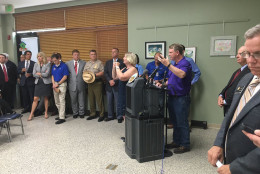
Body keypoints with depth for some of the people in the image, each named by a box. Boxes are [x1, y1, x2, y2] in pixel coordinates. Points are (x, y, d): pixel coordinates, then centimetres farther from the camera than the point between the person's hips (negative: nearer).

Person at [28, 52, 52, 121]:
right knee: (35, 99, 2)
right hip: (38, 83, 3)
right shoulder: (36, 64, 8)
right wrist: (42, 75, -8)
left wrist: (39, 73, -3)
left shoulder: (48, 64, -4)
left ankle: (46, 113, 20)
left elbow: (47, 74, -13)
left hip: (46, 83, -3)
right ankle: (31, 114, 9)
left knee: (46, 98, 8)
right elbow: (34, 74, 1)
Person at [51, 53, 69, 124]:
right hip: (55, 85, 7)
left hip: (62, 84, -7)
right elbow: (52, 76, 14)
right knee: (57, 102, 11)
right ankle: (61, 114, 24)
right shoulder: (53, 66, 11)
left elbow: (65, 77, -11)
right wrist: (53, 84, -2)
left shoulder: (64, 66, -8)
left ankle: (62, 118, -7)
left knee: (61, 101, -9)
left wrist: (58, 84, -11)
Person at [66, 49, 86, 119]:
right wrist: (68, 82, -2)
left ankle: (81, 113, 21)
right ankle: (75, 113, 24)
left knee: (81, 100, 7)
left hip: (81, 85, -1)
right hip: (72, 85, 1)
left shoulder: (84, 63, 5)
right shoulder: (68, 63, 6)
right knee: (73, 101, 10)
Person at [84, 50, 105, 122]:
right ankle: (92, 114, 22)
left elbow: (102, 72, -9)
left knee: (99, 99, -5)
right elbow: (84, 72, 18)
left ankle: (101, 115, 4)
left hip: (97, 83, -6)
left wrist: (95, 75, -19)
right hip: (89, 83, 6)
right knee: (91, 99, 11)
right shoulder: (87, 63, 17)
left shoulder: (99, 63, -1)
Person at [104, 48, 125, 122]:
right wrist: (110, 80, -10)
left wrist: (114, 81, -13)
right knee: (109, 102, 10)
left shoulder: (122, 62, -1)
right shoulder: (108, 62, 13)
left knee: (118, 102, -1)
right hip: (109, 85, 4)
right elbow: (105, 73, 5)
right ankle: (110, 116, 21)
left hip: (117, 85, -4)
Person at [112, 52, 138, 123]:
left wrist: (117, 67, -14)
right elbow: (114, 77, 17)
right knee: (121, 115, 14)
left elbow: (121, 77, -26)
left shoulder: (133, 69, -13)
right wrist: (114, 67, 4)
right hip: (121, 94, 9)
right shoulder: (124, 68, 15)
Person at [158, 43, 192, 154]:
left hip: (181, 98, -9)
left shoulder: (185, 63, -12)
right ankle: (176, 142, 29)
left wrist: (168, 64, -32)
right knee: (175, 122, 17)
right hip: (172, 97, 9)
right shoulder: (174, 65, 16)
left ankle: (185, 145, 13)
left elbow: (181, 74, -33)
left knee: (182, 123, 0)